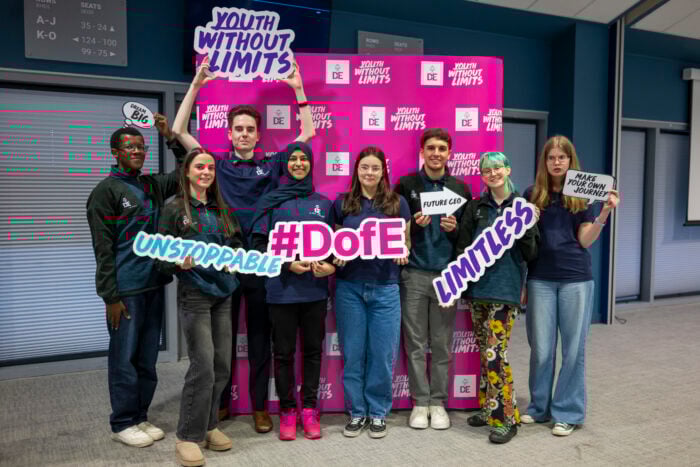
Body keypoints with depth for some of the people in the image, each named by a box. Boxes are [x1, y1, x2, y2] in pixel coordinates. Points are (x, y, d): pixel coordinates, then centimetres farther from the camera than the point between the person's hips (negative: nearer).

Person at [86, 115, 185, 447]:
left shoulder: (153, 185, 12)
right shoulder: (105, 192, -5)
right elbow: (103, 250, -9)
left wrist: (171, 137, 4)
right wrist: (110, 296, -13)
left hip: (154, 285, 6)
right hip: (125, 290, -6)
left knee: (147, 358, 13)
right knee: (124, 359, 2)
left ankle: (140, 416, 25)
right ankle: (123, 423, 16)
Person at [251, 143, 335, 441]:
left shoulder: (323, 203, 10)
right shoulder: (271, 201, 3)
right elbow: (259, 244, -1)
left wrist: (330, 266, -7)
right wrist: (287, 264, -14)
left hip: (315, 288, 2)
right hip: (282, 289, -2)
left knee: (313, 349, 8)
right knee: (284, 351, 6)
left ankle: (309, 409, 21)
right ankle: (287, 410, 20)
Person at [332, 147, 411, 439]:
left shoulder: (397, 203, 4)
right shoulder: (342, 204, 6)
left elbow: (406, 241, 9)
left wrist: (402, 252, -13)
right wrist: (337, 255, -9)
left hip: (385, 288, -1)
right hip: (349, 287, 1)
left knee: (382, 354, 3)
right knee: (353, 353, 6)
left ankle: (378, 413, 21)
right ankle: (357, 412, 22)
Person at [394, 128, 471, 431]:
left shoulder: (460, 189, 7)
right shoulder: (406, 185, 2)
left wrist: (455, 229, -11)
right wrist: (414, 224, -16)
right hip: (414, 275, -1)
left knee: (442, 345, 8)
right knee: (416, 344, 5)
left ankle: (438, 402, 20)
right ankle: (420, 402, 17)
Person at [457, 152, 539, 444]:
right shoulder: (476, 207, 8)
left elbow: (531, 255, -2)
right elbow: (463, 247, 9)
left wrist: (527, 229, -17)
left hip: (506, 289, -4)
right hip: (478, 287, 4)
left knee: (495, 353, -10)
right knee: (484, 352, 12)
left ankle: (506, 418, 3)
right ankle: (489, 408, 26)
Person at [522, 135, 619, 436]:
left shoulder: (582, 195, 4)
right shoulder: (533, 194, 4)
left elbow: (585, 241, -1)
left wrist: (605, 213, -12)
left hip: (576, 279, 0)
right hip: (540, 279, 1)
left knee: (573, 348, 5)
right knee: (541, 348, 5)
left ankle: (567, 412, 17)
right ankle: (539, 407, 22)